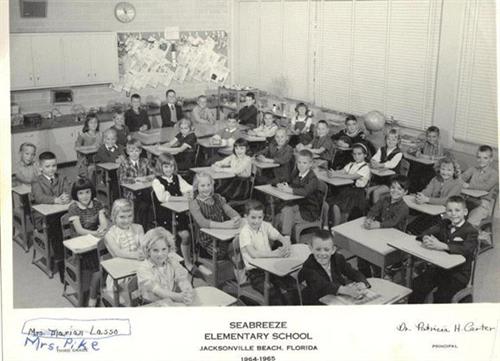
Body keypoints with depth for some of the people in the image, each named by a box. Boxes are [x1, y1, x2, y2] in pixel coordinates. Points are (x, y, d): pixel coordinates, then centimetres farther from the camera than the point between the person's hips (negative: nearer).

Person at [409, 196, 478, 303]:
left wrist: (443, 246, -42)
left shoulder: (471, 231, -9)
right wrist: (425, 239, -30)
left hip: (459, 274, -5)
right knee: (417, 285, -15)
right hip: (439, 267, 5)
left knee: (441, 295, -27)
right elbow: (428, 232, -3)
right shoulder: (444, 224, 10)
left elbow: (467, 249, -28)